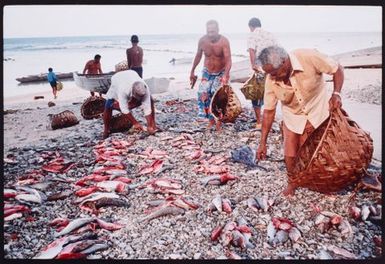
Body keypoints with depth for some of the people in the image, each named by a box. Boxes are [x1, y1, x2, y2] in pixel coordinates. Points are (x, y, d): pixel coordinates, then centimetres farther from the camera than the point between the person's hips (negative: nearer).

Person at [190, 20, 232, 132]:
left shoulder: (224, 41, -24)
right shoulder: (202, 40, -14)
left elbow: (228, 59, -31)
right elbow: (198, 55, 3)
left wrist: (226, 75, -47)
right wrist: (192, 71, 7)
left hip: (221, 73, -3)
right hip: (207, 72, 3)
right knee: (203, 94, -10)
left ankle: (218, 121, 3)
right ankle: (211, 120, 5)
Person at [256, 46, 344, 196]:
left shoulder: (309, 57, -30)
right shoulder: (271, 80, -23)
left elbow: (337, 69, -13)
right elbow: (269, 111, -13)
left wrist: (336, 94, -28)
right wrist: (263, 142, -11)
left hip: (316, 112, -2)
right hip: (292, 117, 2)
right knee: (290, 155, 3)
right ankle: (292, 182, 29)